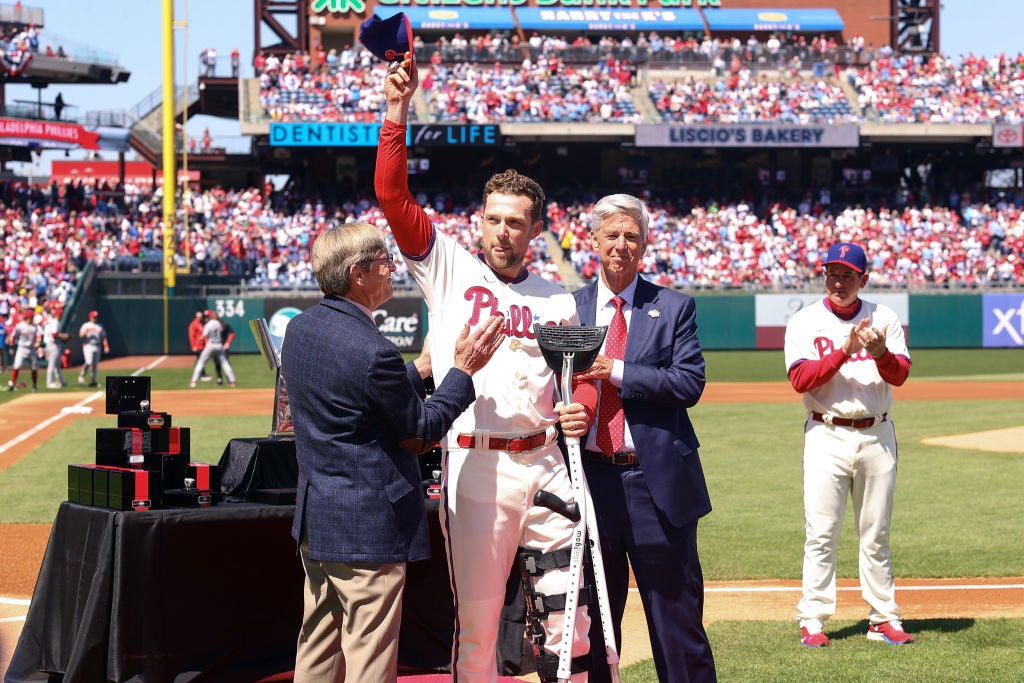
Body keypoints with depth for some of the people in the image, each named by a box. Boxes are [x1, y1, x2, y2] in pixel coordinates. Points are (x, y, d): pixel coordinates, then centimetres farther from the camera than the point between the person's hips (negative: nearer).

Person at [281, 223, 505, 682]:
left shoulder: (300, 329, 5)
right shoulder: (372, 351, -23)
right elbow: (423, 428, -12)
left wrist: (422, 369, 17)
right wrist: (463, 370, -4)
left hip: (315, 521, 9)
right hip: (369, 527, -9)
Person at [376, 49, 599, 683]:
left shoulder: (557, 298, 14)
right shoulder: (449, 266, 6)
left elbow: (580, 377, 15)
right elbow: (393, 193, -3)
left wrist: (580, 410, -8)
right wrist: (399, 110, -11)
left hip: (543, 462, 3)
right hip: (474, 463, -3)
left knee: (566, 610, 3)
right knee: (477, 615, 0)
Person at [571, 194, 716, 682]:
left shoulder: (674, 308, 4)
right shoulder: (568, 308, 11)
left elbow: (690, 383, -8)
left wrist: (616, 371, -16)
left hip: (657, 481, -2)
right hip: (590, 476, 2)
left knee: (676, 614, 1)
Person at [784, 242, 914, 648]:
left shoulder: (884, 319, 7)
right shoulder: (805, 322, 2)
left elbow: (900, 375, -4)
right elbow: (800, 379, -11)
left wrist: (880, 353, -25)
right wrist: (845, 350, -20)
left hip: (877, 435, 2)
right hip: (827, 435, -2)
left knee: (876, 534, 8)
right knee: (820, 533, -4)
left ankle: (883, 618, 12)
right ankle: (812, 620, -1)